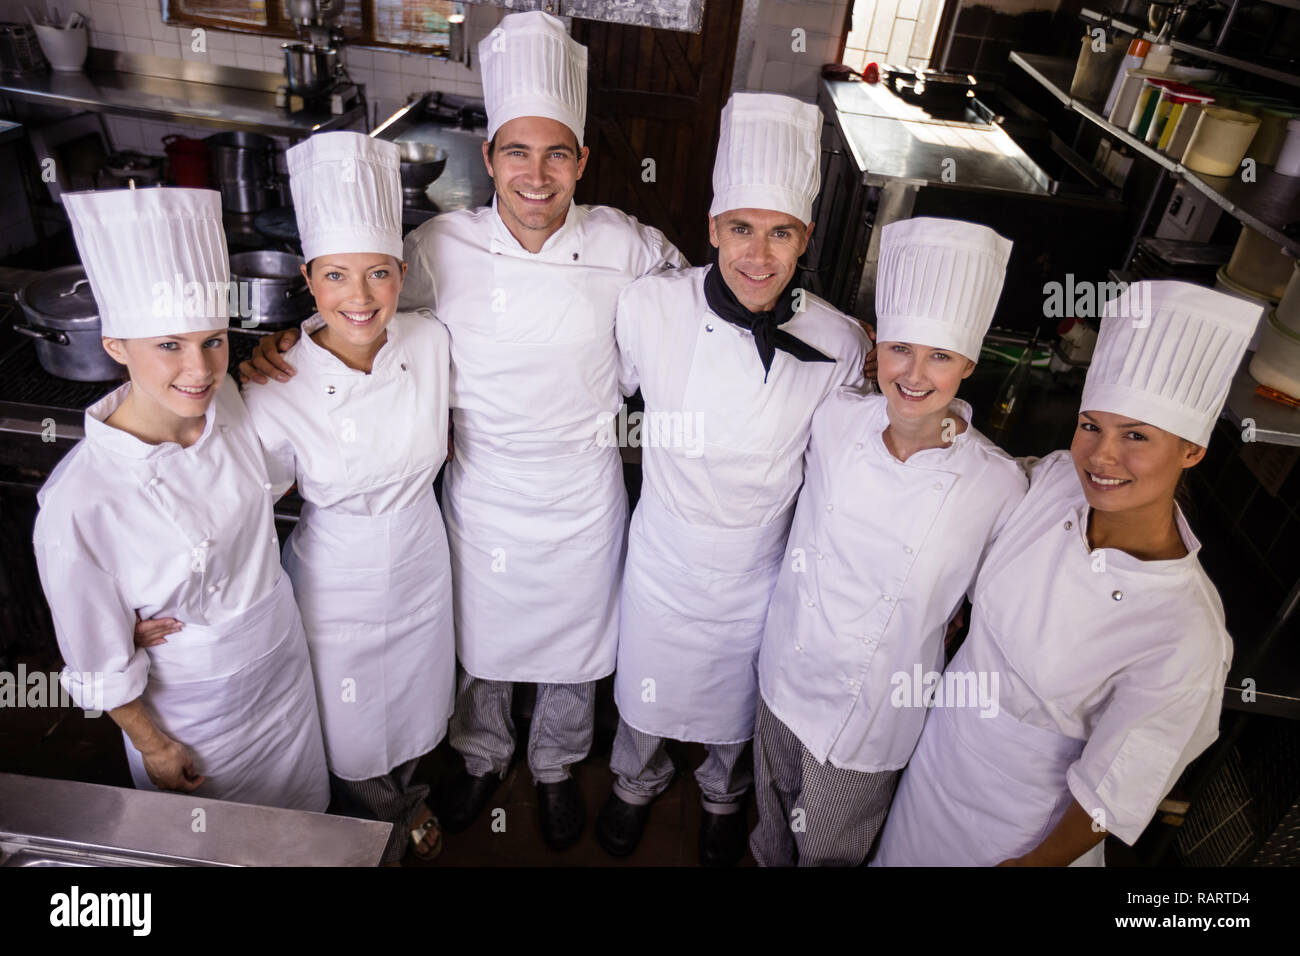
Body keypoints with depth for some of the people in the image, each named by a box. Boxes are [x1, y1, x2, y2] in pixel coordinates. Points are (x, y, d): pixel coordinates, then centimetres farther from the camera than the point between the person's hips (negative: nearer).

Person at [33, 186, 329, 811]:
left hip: (283, 659, 5)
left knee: (296, 813, 29)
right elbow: (100, 662, -16)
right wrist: (153, 746, -5)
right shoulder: (79, 503, -32)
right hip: (192, 707, -4)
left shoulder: (227, 400, -17)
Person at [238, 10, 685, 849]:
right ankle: (484, 757, 56)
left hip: (585, 499, 1)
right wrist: (286, 346, -18)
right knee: (482, 646, 23)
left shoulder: (624, 247, -12)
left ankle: (557, 766, 53)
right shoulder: (441, 249, -14)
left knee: (575, 651, 21)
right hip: (482, 494, 0)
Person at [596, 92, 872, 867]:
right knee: (647, 692, 25)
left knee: (737, 700, 28)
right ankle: (638, 781, 62)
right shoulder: (651, 307, -23)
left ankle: (725, 793, 64)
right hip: (665, 560, 0)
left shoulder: (837, 343, -19)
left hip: (761, 570, 1)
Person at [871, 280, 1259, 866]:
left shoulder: (1188, 637, -32)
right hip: (944, 736, 4)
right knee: (909, 849, 27)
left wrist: (1040, 860, -7)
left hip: (1019, 803, -4)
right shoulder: (1056, 477, -19)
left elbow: (1113, 794, -19)